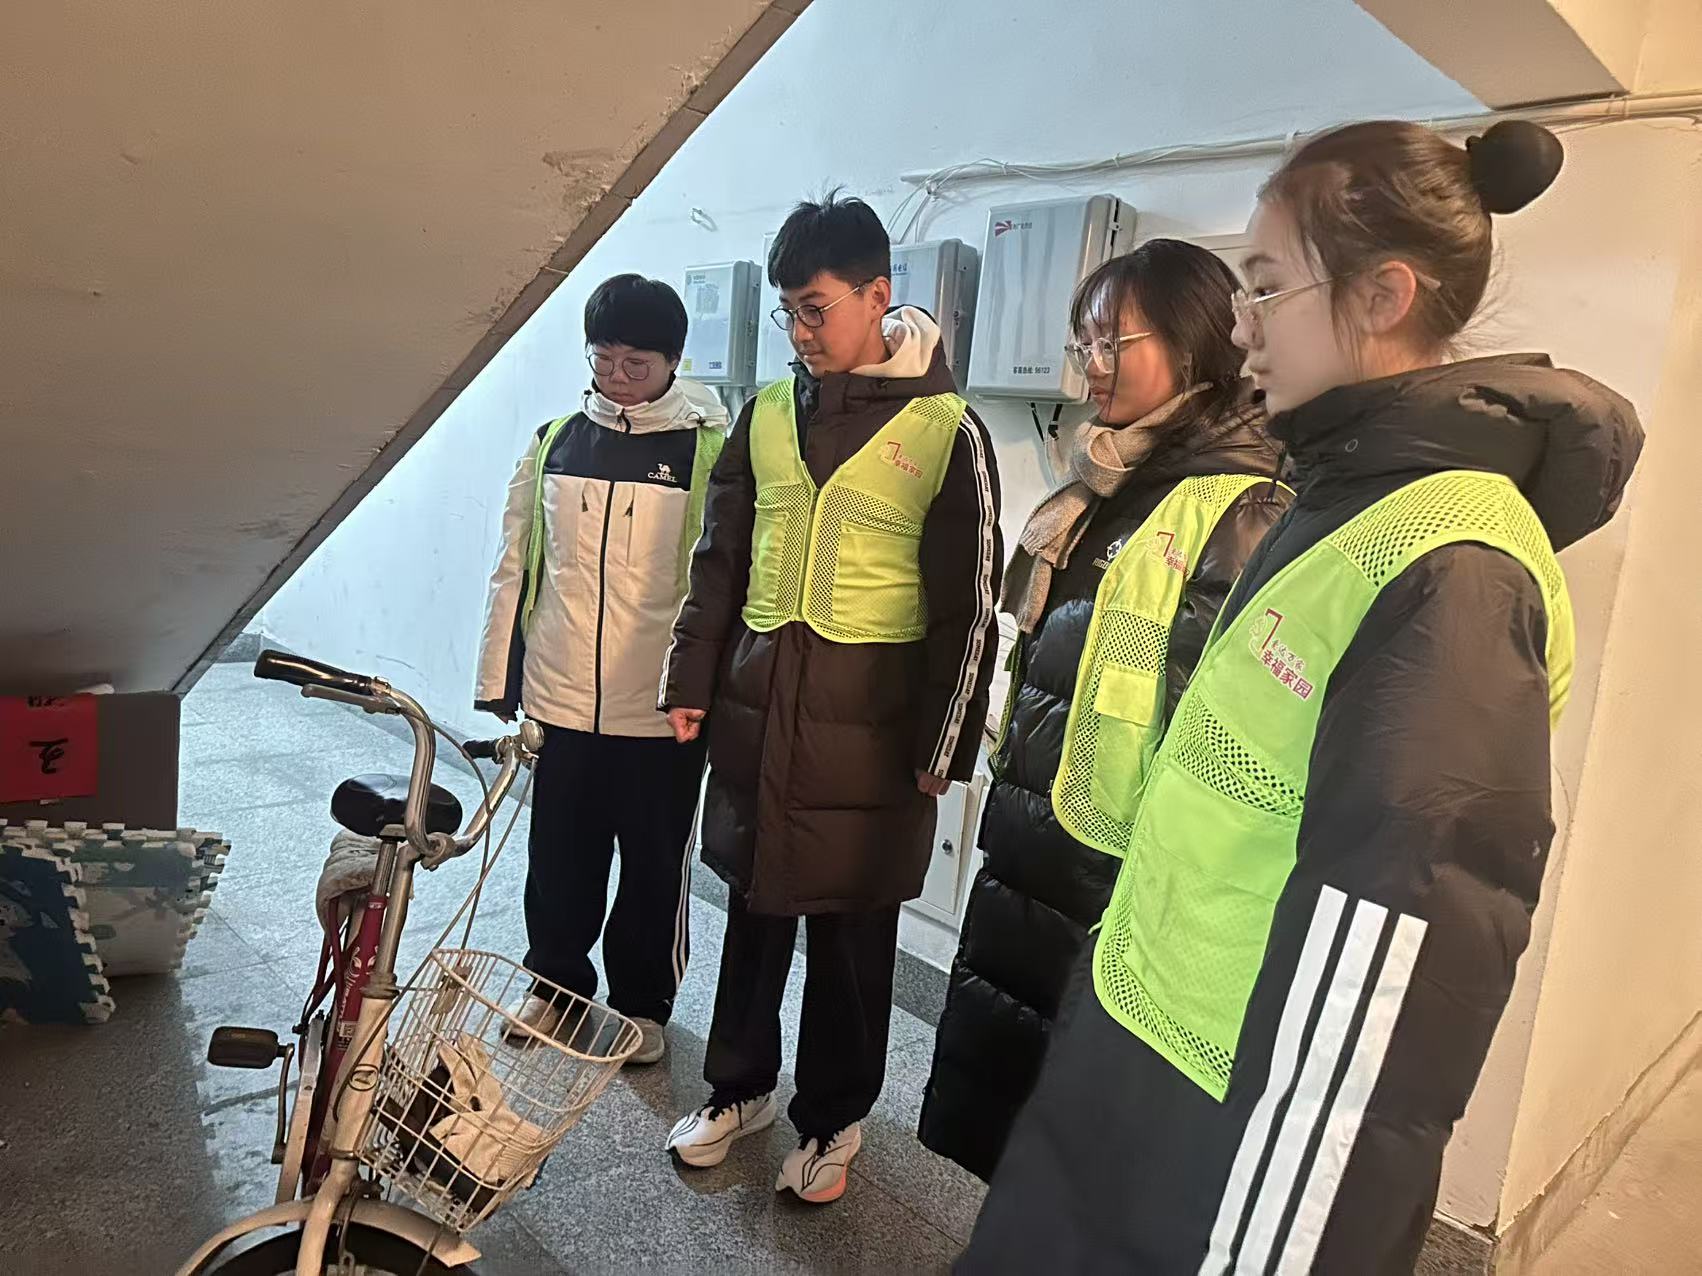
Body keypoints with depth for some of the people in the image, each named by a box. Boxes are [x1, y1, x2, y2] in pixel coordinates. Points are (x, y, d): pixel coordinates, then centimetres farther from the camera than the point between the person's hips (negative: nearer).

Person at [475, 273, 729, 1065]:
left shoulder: (709, 450, -5)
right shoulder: (554, 442, 6)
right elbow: (515, 568, 10)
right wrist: (499, 681, 9)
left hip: (662, 707, -3)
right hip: (560, 700, 3)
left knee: (655, 867, 11)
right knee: (560, 858, 16)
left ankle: (642, 1002, 31)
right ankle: (555, 983, 38)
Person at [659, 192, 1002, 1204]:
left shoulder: (945, 428, -6)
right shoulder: (768, 412, 8)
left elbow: (969, 601, -5)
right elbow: (722, 558, 13)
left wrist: (942, 744, -7)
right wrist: (692, 682, 9)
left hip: (869, 723, -4)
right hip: (757, 705, 4)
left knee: (852, 932, 9)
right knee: (754, 908, 15)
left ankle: (834, 1117, 29)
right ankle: (741, 1086, 36)